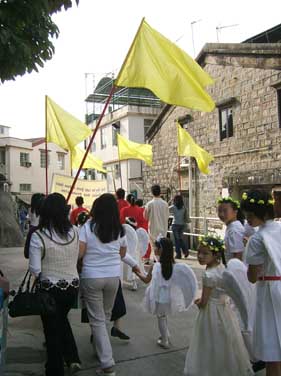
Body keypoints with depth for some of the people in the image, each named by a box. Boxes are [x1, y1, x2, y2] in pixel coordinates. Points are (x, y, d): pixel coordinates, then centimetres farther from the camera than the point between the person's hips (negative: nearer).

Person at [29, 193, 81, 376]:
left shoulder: (38, 236, -18)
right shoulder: (74, 231, -8)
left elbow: (35, 269, -16)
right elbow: (76, 258, 0)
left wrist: (45, 271, 3)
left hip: (50, 289, -4)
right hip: (73, 286, 4)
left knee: (52, 329, 15)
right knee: (62, 319, 30)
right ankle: (73, 359, 28)